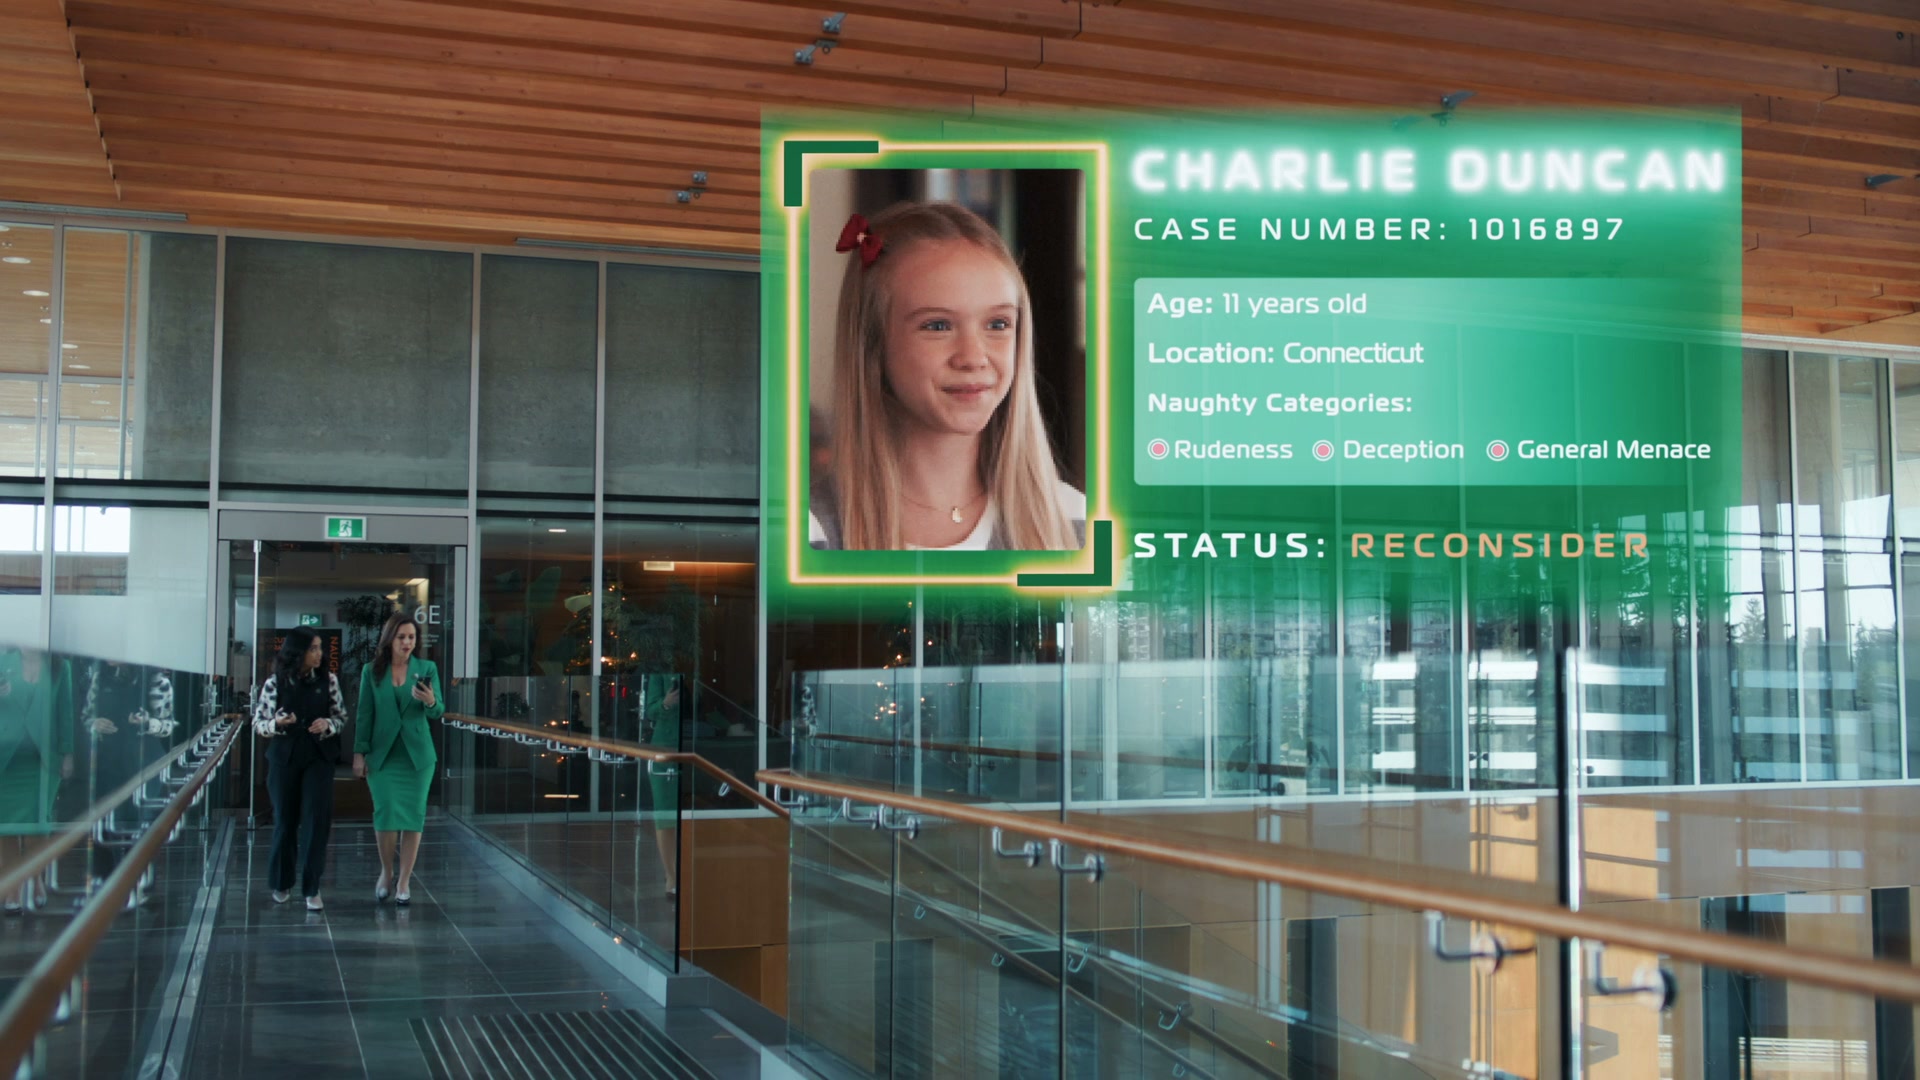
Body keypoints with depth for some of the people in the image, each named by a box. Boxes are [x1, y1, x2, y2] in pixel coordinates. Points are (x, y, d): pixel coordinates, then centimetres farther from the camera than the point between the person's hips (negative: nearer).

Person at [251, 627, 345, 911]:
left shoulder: (328, 680, 2)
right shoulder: (275, 683, -2)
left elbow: (342, 717, 9)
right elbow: (258, 724, 2)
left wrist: (328, 724, -13)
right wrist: (277, 723, -19)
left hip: (319, 758, 1)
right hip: (284, 758, 0)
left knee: (316, 819, -7)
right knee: (284, 821, 9)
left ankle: (311, 888, 1)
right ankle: (281, 883, 28)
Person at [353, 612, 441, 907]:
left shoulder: (427, 669, 2)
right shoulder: (372, 672, 3)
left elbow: (438, 712, -4)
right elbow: (364, 714, 4)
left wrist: (430, 701, -26)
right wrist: (359, 753, 0)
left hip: (417, 755, 0)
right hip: (382, 755, 0)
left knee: (413, 817, 1)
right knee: (386, 813, -6)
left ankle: (404, 881, 11)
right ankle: (386, 872, 18)